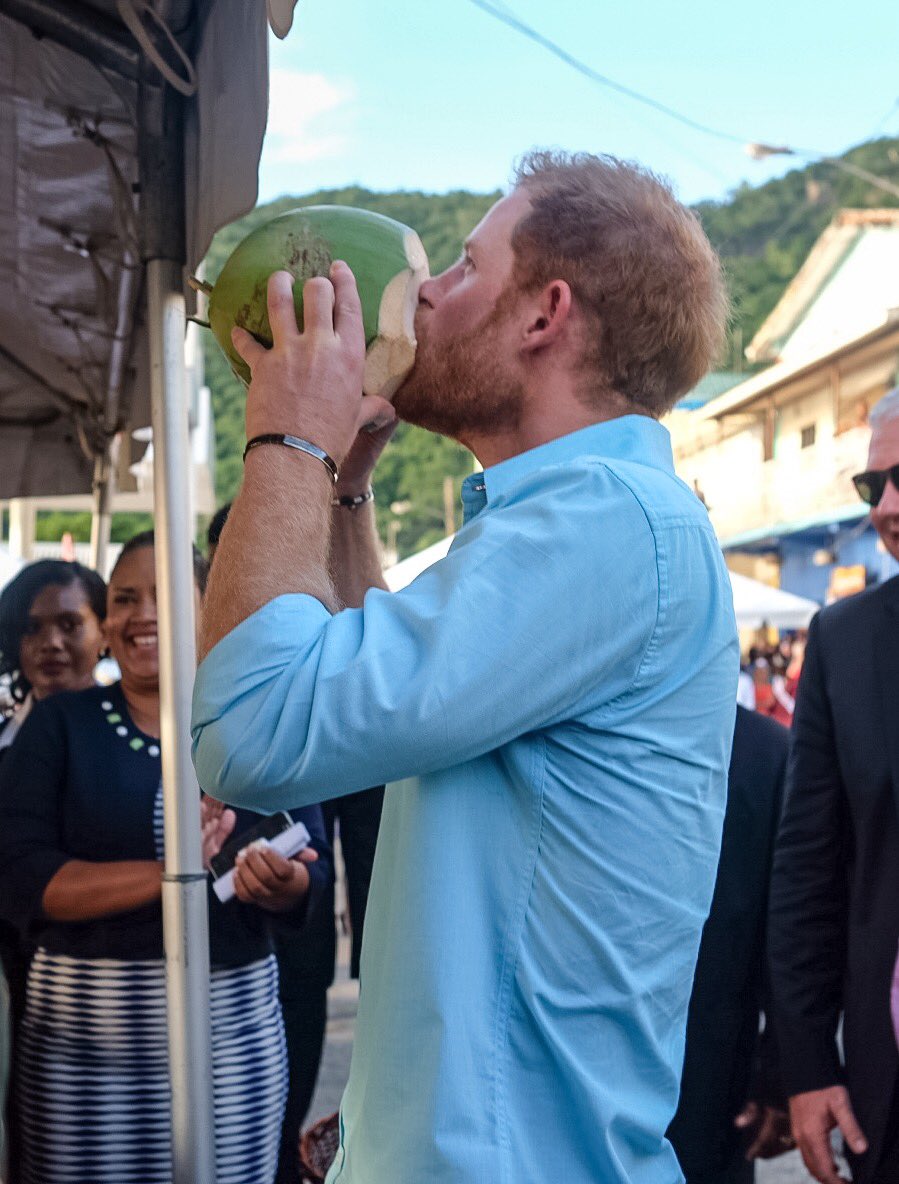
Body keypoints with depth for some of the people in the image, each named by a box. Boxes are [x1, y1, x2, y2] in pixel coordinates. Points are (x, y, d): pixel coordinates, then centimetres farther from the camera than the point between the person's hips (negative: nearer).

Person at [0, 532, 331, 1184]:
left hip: (235, 1026, 1)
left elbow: (311, 869, 3)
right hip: (82, 1036, 0)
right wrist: (165, 873, -19)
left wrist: (279, 881, -21)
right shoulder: (60, 725, 4)